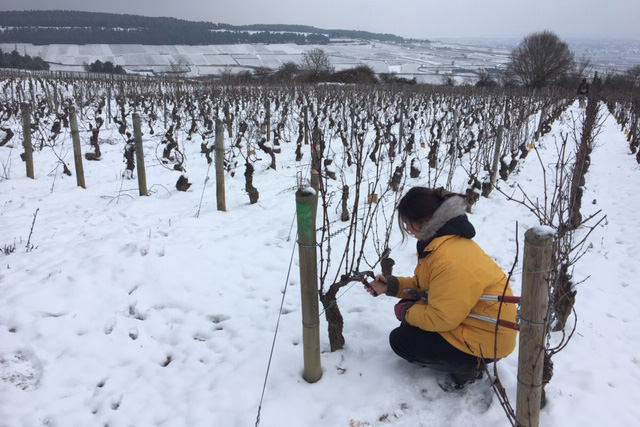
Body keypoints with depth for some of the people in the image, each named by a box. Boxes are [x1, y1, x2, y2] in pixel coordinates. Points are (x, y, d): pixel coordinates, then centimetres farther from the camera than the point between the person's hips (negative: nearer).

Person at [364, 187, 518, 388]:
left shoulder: (450, 261, -32)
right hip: (464, 318, 10)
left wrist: (407, 313, -10)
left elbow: (442, 318, -26)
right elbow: (424, 285, 12)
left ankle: (468, 366, -1)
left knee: (400, 340, -6)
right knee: (408, 307, 11)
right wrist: (391, 285, -1)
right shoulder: (440, 241, 1)